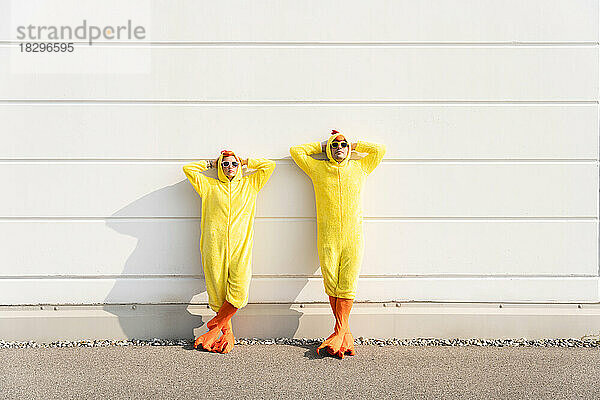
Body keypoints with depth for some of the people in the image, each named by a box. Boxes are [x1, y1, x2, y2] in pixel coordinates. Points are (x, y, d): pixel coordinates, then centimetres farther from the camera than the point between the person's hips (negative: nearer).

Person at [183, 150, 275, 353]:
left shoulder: (249, 184, 19)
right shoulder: (210, 186, 18)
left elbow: (269, 165, 17)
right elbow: (188, 168, 16)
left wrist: (245, 162, 22)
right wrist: (211, 163, 22)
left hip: (240, 246, 0)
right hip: (215, 246, 0)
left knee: (239, 291, -14)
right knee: (218, 292, -3)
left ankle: (215, 325, 4)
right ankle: (227, 333, 11)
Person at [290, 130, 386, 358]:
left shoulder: (360, 168, 14)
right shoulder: (318, 169, 12)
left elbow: (380, 149, 18)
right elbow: (295, 151, 16)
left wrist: (354, 145, 19)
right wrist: (321, 146, 18)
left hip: (353, 237, 0)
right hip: (328, 238, 0)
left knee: (347, 285, -5)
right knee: (331, 284, -3)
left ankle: (339, 331, 1)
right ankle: (345, 333, 6)